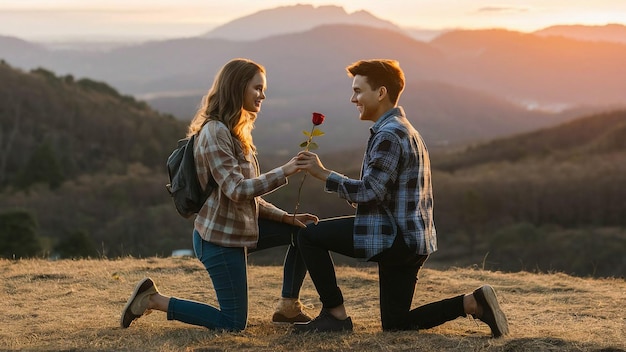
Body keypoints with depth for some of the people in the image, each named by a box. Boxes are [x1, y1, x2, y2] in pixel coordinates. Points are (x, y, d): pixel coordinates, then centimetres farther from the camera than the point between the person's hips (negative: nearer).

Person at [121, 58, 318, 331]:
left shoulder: (234, 132, 13)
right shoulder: (215, 131, -18)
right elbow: (237, 190, -25)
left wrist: (286, 217, 3)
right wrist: (285, 171, -24)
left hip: (239, 228, 10)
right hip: (219, 237, -10)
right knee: (234, 324, -5)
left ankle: (289, 307, 17)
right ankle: (153, 301, 4)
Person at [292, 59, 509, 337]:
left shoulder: (389, 134, -15)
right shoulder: (402, 129, 19)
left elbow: (370, 192, -21)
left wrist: (323, 174, -15)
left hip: (394, 238, -10)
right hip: (411, 240, 10)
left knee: (309, 236, -4)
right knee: (395, 323, 15)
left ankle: (335, 314, 0)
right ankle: (472, 302, 5)